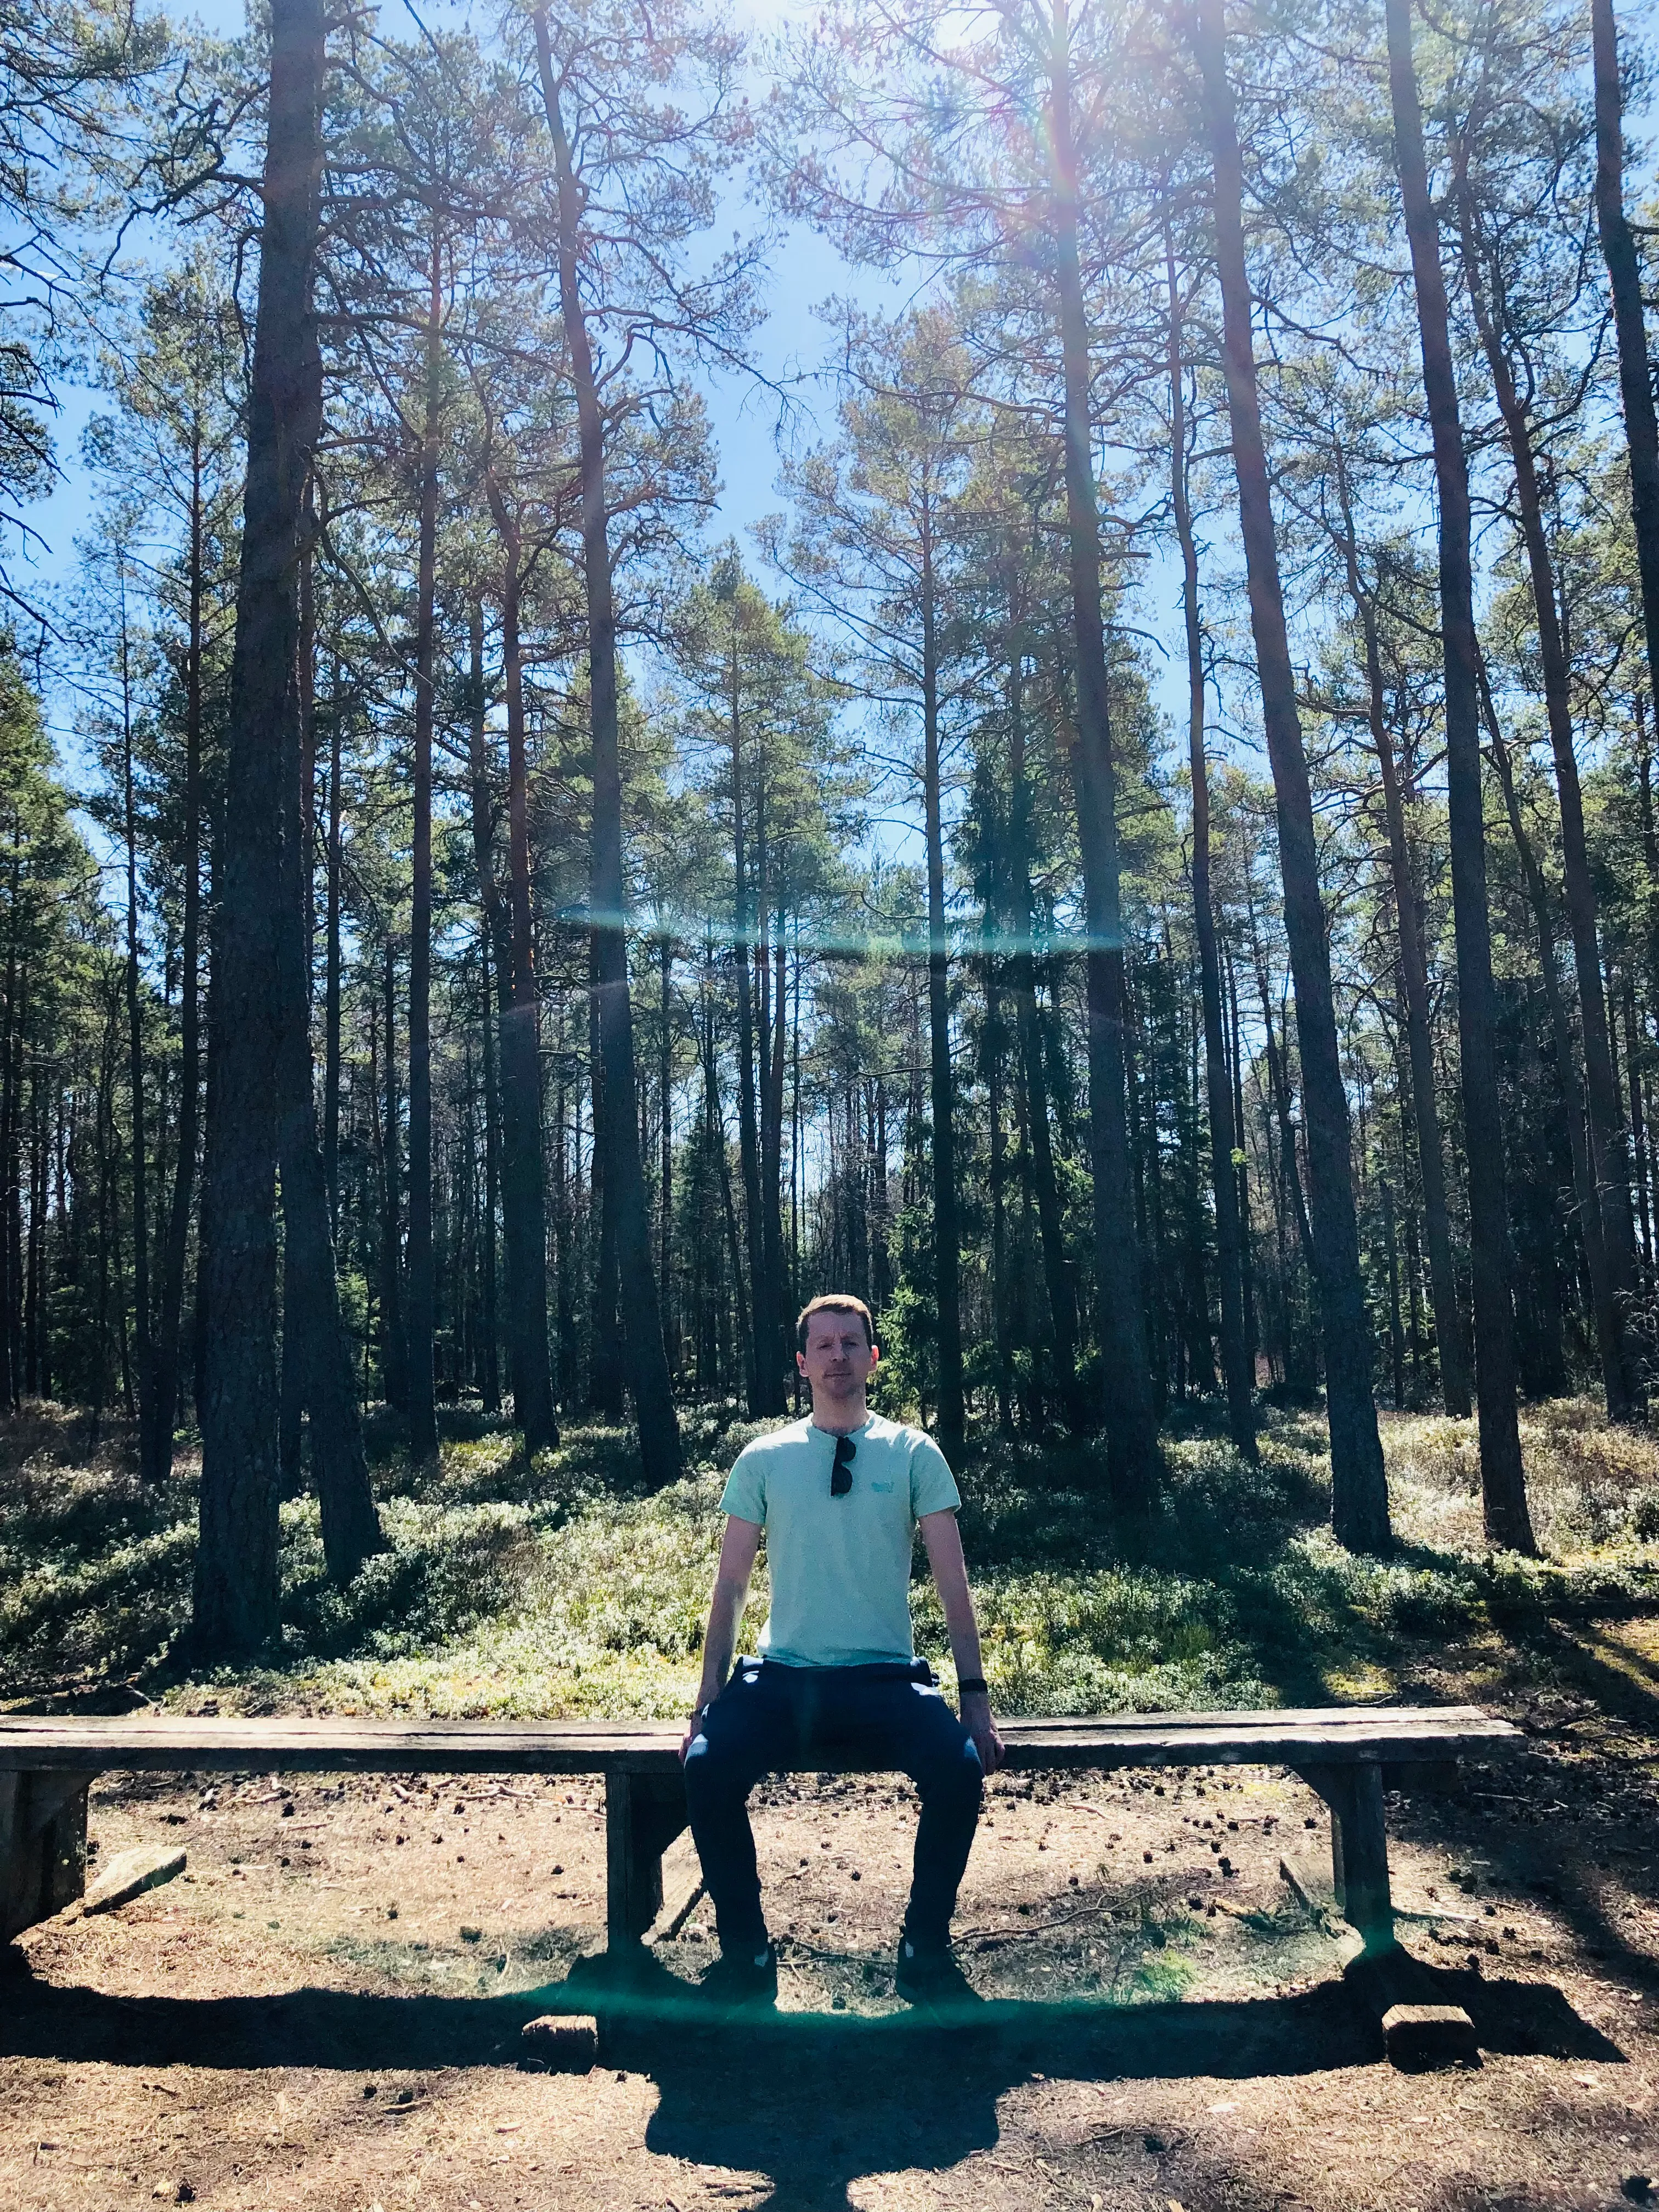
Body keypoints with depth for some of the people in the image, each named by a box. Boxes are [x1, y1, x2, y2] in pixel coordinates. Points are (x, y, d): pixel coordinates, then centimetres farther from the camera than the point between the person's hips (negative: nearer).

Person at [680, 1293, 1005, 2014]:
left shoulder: (913, 1454, 5)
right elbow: (730, 1586, 7)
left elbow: (952, 1583, 3)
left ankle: (925, 1951, -3)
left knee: (958, 1769, -28)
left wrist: (976, 1698, -4)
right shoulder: (763, 1459, 7)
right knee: (707, 1769, -27)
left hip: (885, 1679, 0)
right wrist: (707, 1705, 0)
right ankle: (746, 1955, -3)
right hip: (782, 1677, 1)